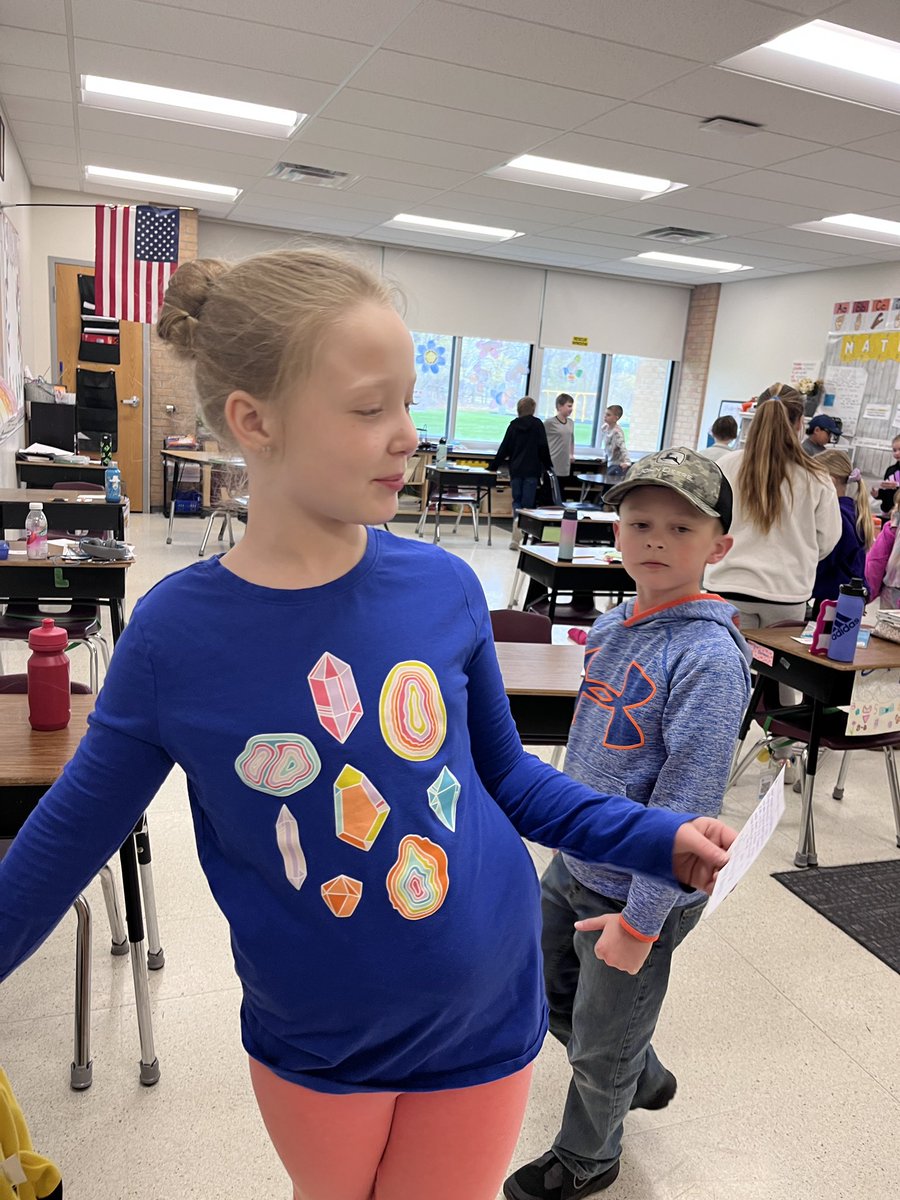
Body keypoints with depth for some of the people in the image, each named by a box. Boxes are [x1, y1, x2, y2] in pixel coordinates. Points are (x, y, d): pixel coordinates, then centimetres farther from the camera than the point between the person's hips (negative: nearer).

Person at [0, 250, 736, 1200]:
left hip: (481, 1026, 1)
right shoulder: (175, 633, -17)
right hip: (310, 1048, 0)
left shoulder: (443, 587, -13)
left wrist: (655, 839, -6)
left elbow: (504, 775, 0)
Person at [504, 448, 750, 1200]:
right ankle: (645, 1079, 53)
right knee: (547, 994, 26)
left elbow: (686, 805, -25)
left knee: (601, 1046, 16)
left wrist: (639, 921, -21)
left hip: (639, 890, -7)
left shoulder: (709, 657, -25)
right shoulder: (610, 628, -1)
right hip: (572, 863, 7)